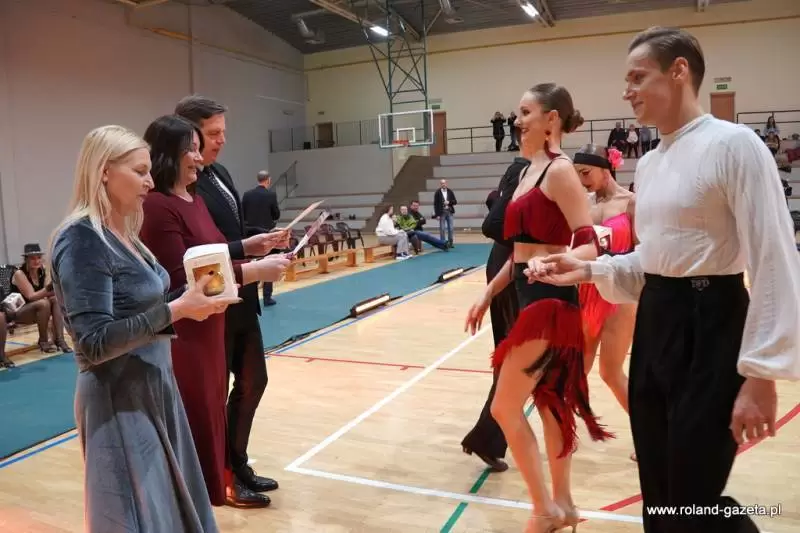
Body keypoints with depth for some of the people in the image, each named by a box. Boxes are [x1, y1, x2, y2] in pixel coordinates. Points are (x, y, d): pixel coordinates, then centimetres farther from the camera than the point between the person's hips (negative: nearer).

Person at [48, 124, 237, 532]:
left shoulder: (123, 234, 8)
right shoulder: (81, 240, -19)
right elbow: (94, 342, -23)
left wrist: (191, 296, -3)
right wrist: (176, 310, -25)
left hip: (154, 389, 8)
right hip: (120, 402, -8)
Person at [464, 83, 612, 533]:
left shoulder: (560, 170, -13)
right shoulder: (531, 170, 14)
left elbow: (589, 246, -21)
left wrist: (549, 264, -40)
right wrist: (488, 294, 18)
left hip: (549, 300, -10)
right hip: (529, 298, 10)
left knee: (505, 408, -3)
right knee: (549, 403, 16)